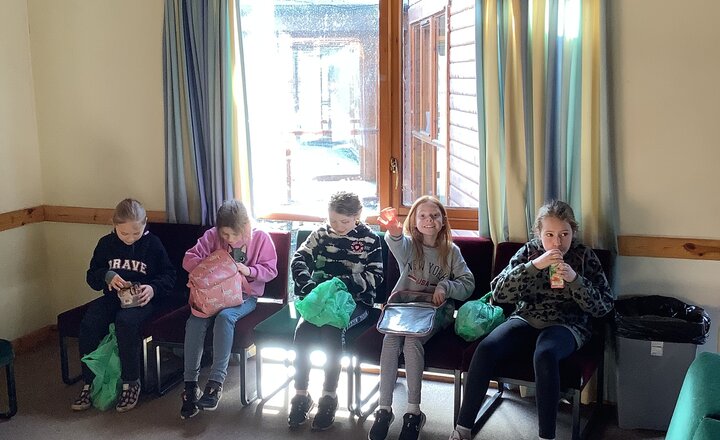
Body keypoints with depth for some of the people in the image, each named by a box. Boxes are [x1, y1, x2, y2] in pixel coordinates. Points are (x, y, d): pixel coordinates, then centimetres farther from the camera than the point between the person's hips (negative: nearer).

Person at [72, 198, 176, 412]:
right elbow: (91, 276, 10)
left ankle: (131, 383, -19)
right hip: (112, 297, 4)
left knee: (126, 322, -34)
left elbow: (169, 275, 1)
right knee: (88, 324, -23)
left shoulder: (152, 244, -3)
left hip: (141, 299, -4)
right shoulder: (106, 244, 5)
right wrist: (107, 276, -12)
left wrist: (153, 288, -19)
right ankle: (89, 383, -9)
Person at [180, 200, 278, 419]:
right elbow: (188, 259, -4)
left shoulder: (261, 238, -5)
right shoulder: (212, 236, -2)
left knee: (225, 317, -35)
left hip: (244, 296, -3)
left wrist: (249, 271, -21)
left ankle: (216, 382, -34)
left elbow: (270, 270, -3)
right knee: (194, 321, -27)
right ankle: (190, 384, -19)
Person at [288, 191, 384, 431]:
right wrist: (308, 285, -17)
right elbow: (299, 259, 3)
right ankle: (301, 394, -14)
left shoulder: (370, 240, 1)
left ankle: (329, 397, -21)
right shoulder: (321, 234, 9)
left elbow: (374, 277, -5)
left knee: (332, 328, -32)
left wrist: (342, 284, -20)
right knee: (303, 329, -26)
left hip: (355, 301, -3)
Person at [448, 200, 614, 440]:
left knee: (544, 355, -38)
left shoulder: (584, 256, -1)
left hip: (566, 326, -2)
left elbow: (603, 306, -4)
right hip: (525, 320, 2)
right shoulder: (529, 251, 2)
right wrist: (535, 265, -20)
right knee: (485, 348, -26)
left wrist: (574, 279, -20)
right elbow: (499, 293, -9)